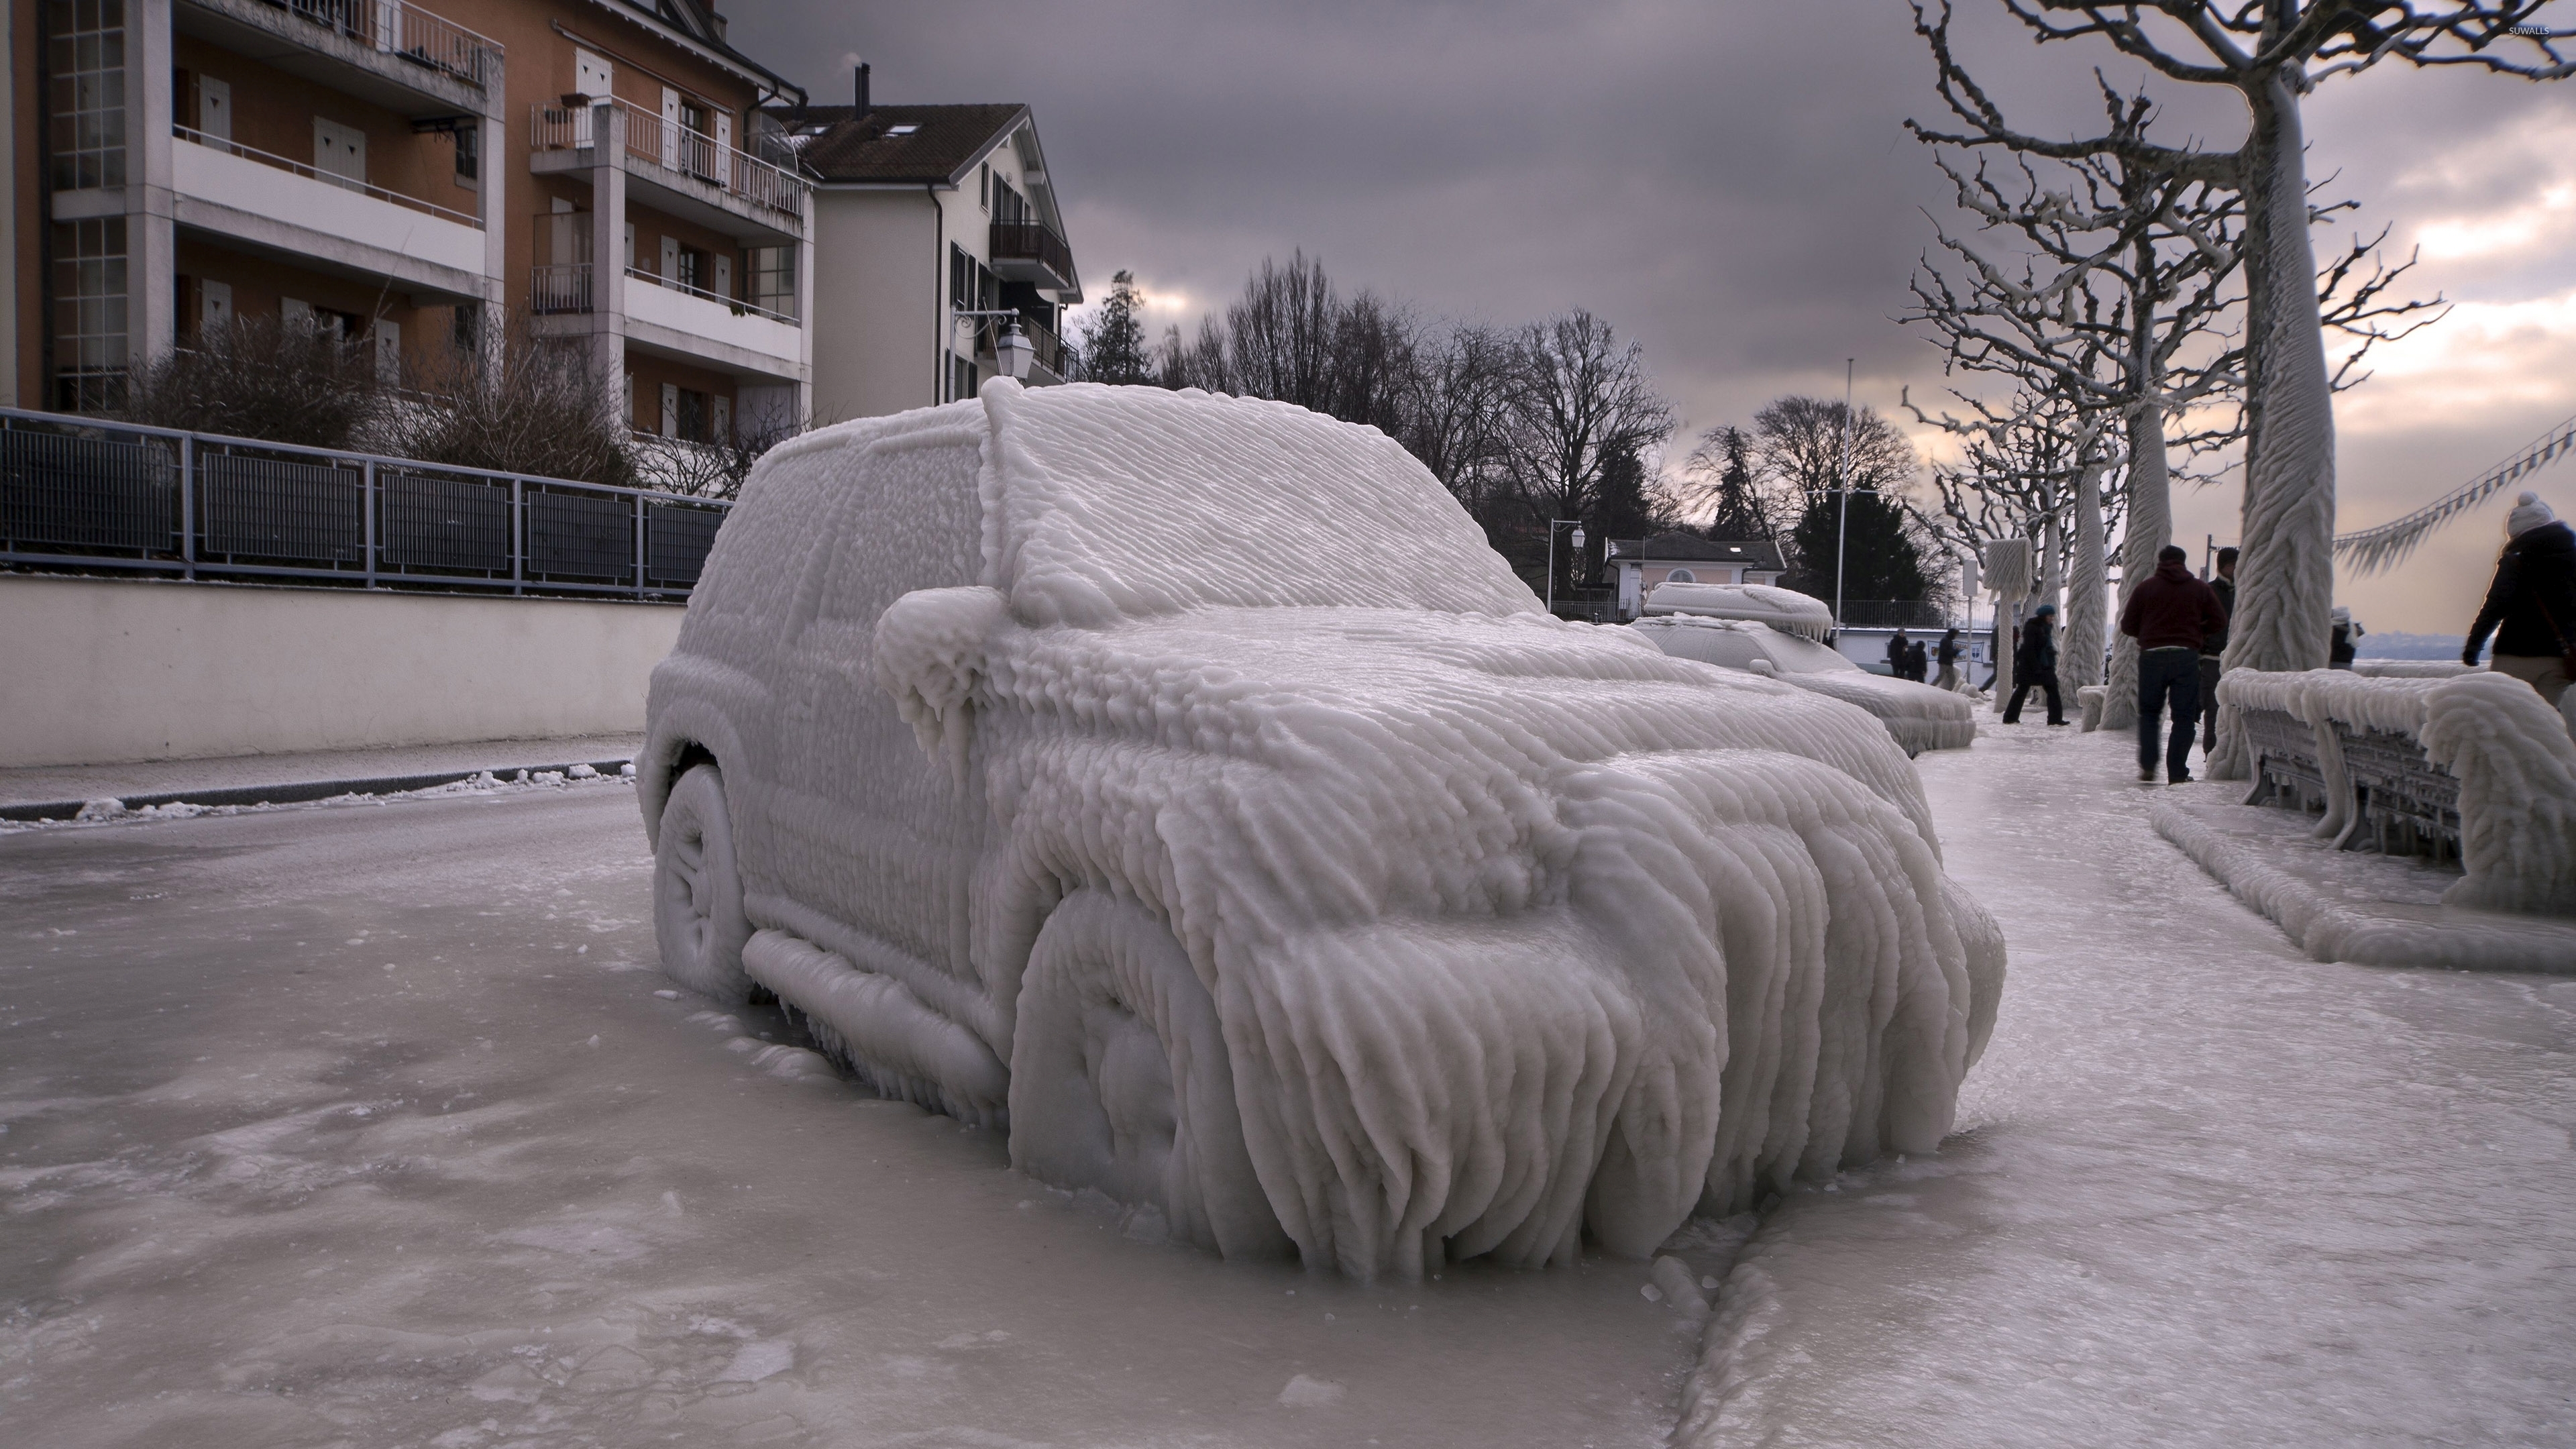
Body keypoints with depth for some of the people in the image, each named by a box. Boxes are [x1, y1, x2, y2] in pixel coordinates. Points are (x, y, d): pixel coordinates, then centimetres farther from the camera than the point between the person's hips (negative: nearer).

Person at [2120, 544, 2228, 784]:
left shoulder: (2146, 587, 4)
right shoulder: (2200, 589, 7)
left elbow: (2127, 625, 4)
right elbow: (2219, 622, 5)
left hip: (2152, 656, 0)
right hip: (2187, 656, 0)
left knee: (2149, 712, 12)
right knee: (2184, 715, 4)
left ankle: (2148, 766, 0)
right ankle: (2178, 772, 0)